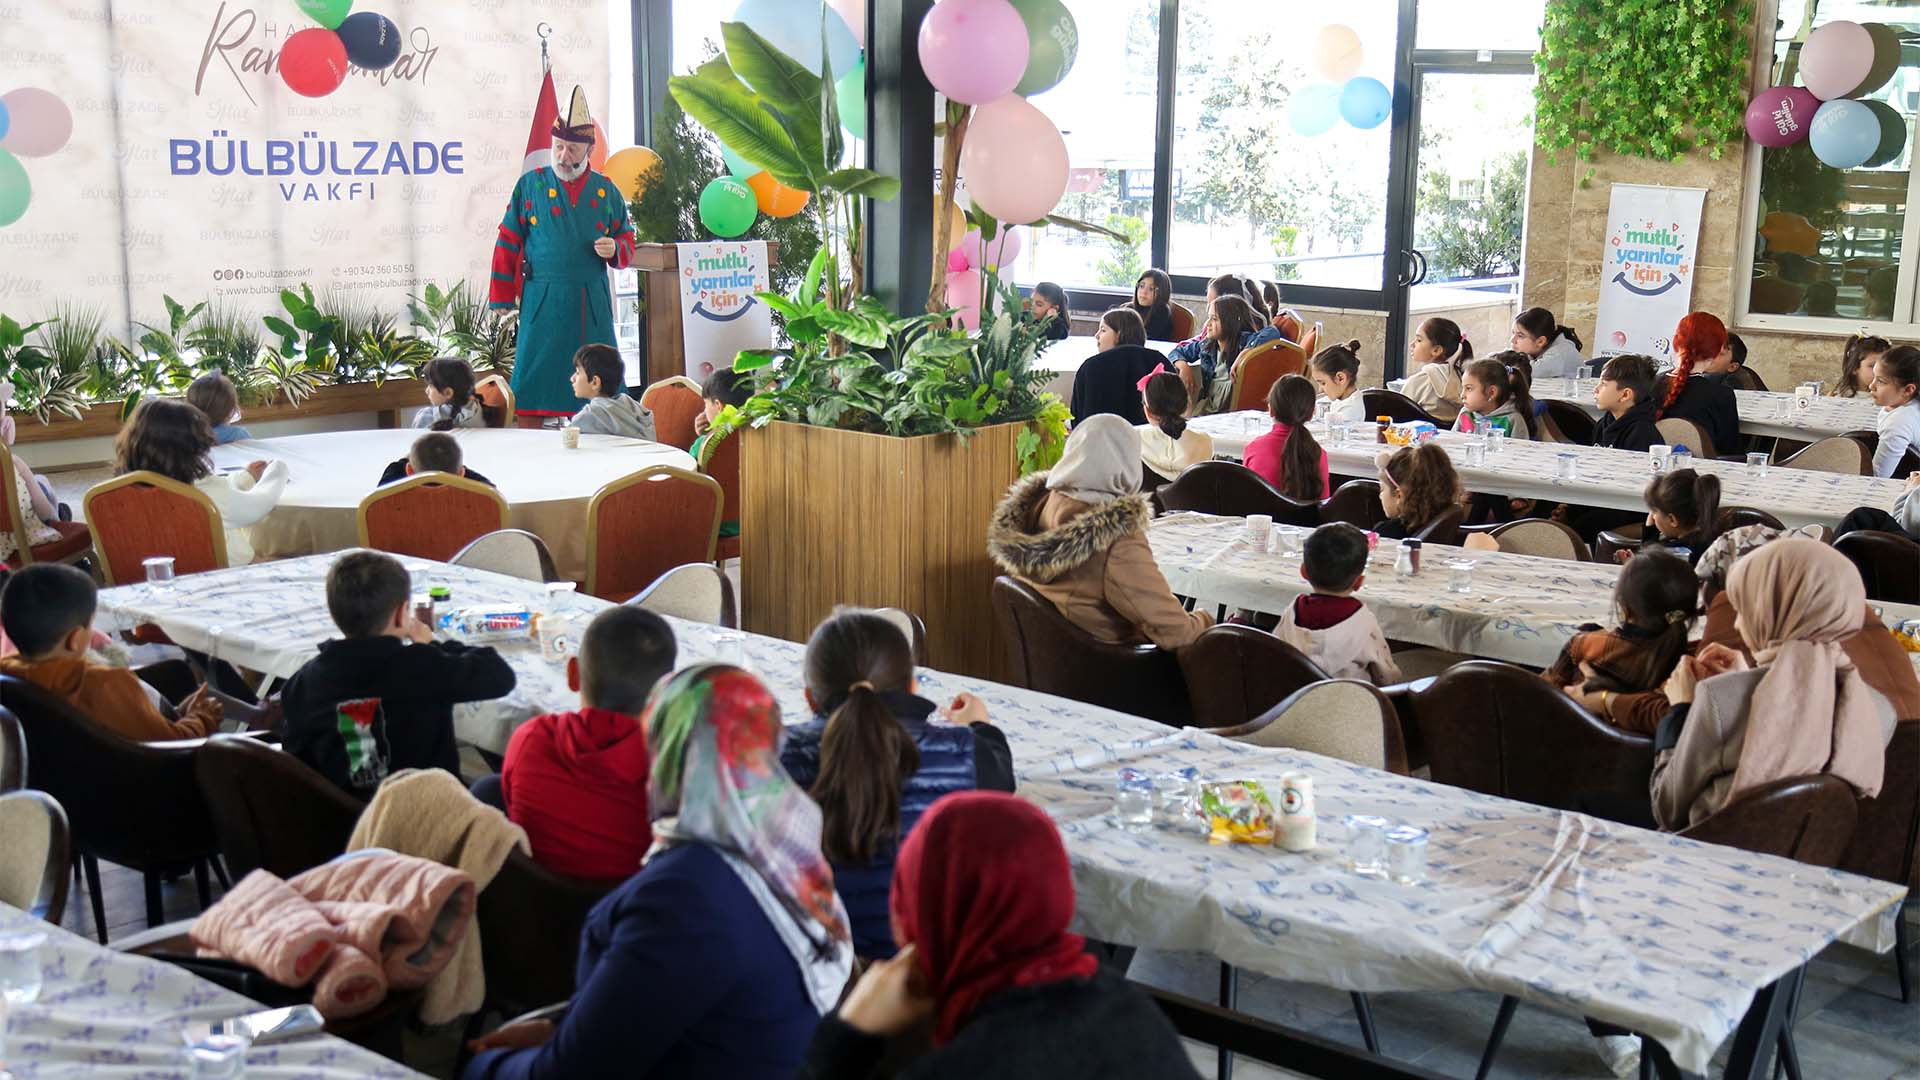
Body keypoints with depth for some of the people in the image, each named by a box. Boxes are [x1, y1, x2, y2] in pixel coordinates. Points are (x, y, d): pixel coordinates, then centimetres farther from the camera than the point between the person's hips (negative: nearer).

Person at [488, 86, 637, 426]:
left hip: (593, 302, 2)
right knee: (533, 383, -2)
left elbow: (626, 237, 18)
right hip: (542, 299, -2)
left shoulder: (606, 191, 9)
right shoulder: (530, 185, 4)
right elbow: (508, 243, 5)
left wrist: (616, 249, -7)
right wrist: (502, 298, 2)